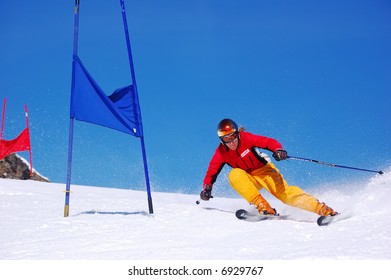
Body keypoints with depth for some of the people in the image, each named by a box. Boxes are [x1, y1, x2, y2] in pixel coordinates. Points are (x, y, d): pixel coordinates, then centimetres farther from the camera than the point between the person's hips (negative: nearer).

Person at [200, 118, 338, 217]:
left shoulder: (246, 138, -21)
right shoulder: (221, 153, -13)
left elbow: (269, 142, -26)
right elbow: (211, 173, -8)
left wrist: (278, 150, -47)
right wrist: (207, 188, -26)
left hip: (264, 170, -2)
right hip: (248, 179, 2)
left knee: (283, 192, -25)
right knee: (234, 175, -30)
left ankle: (322, 209, -28)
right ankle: (263, 207, -34)